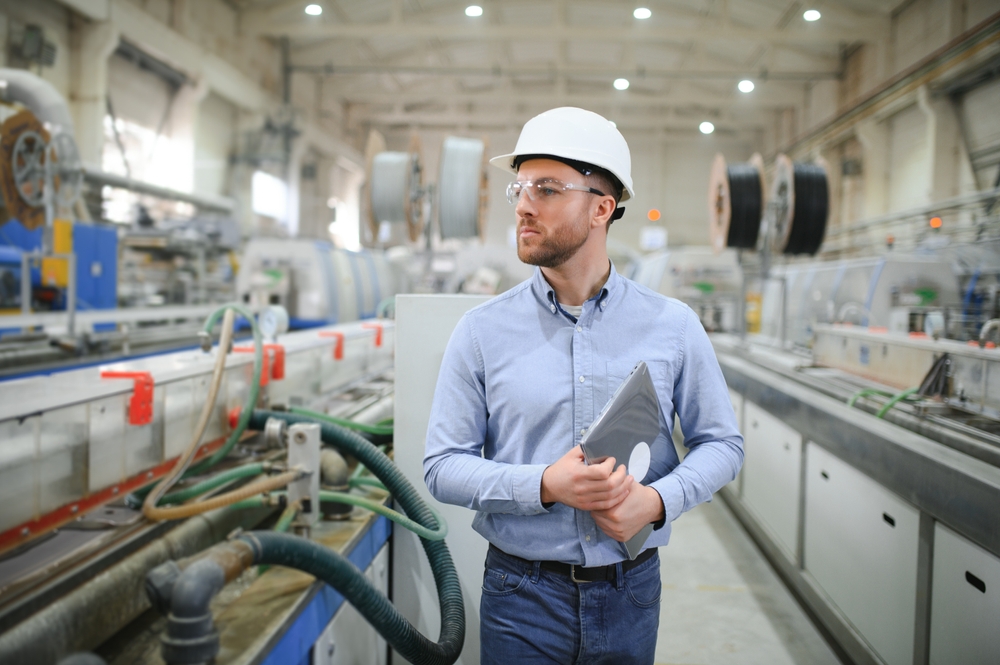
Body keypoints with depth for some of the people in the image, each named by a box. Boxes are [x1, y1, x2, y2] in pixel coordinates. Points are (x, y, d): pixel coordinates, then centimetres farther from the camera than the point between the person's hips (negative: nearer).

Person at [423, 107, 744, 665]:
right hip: (522, 595, -1)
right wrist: (544, 486, -20)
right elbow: (443, 465, -5)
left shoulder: (673, 325, -3)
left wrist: (657, 499, -14)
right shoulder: (482, 330, -6)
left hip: (630, 592, 1)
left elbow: (722, 443, 4)